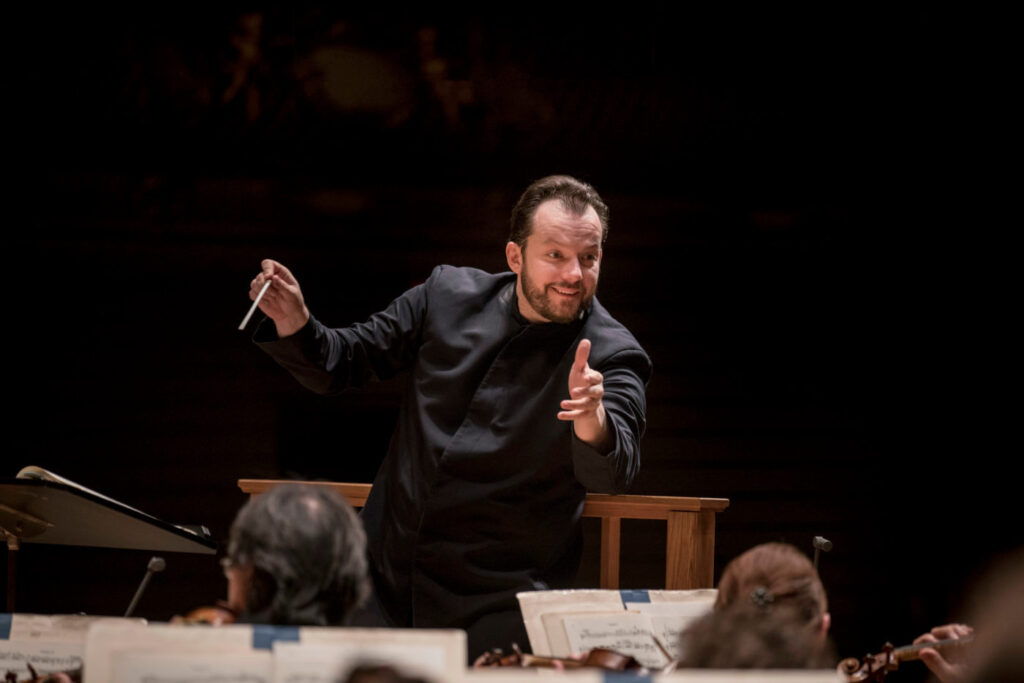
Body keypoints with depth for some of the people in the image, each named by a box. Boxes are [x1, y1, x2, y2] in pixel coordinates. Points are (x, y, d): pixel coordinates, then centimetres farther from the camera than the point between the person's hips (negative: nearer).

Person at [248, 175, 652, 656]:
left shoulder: (614, 357, -8)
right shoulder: (449, 295, 5)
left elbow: (611, 475, -24)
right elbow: (342, 364, 13)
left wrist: (592, 417, -46)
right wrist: (294, 324, -8)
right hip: (385, 576, 3)